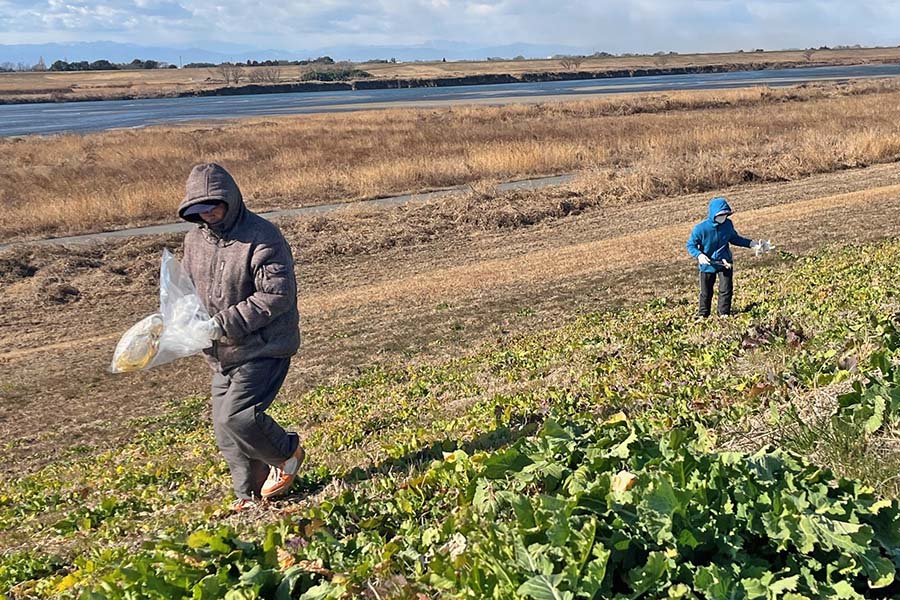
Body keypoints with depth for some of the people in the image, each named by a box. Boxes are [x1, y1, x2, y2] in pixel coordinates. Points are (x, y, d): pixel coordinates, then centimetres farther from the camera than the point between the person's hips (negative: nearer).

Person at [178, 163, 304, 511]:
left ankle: (287, 454, 11)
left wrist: (223, 324, -24)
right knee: (224, 429, 10)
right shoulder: (195, 240, 7)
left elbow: (277, 295, -22)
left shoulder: (262, 238, -17)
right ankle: (251, 496, 28)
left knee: (236, 417, -18)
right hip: (223, 354, 8)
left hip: (265, 348, -8)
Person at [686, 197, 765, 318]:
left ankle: (724, 314, 17)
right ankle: (703, 315, 32)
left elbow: (735, 238, 9)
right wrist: (699, 255, -33)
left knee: (726, 290, 0)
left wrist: (752, 244, 2)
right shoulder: (700, 229, -23)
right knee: (706, 293, 13)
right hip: (707, 264, -2)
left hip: (725, 263, 2)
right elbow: (690, 245, -14)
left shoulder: (728, 224, -10)